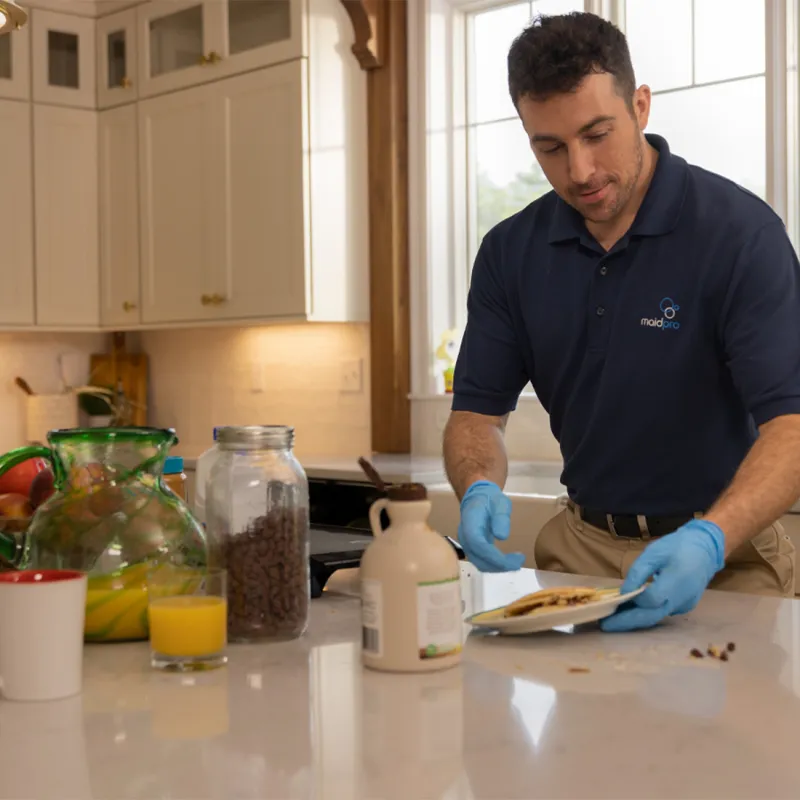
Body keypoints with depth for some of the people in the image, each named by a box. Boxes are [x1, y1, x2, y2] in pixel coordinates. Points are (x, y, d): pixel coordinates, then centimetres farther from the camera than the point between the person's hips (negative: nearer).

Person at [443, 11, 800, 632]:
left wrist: (710, 540, -36)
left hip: (724, 556, -3)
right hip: (582, 547, 4)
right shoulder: (510, 252, 2)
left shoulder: (740, 231, -13)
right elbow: (478, 411, 5)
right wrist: (480, 491, -18)